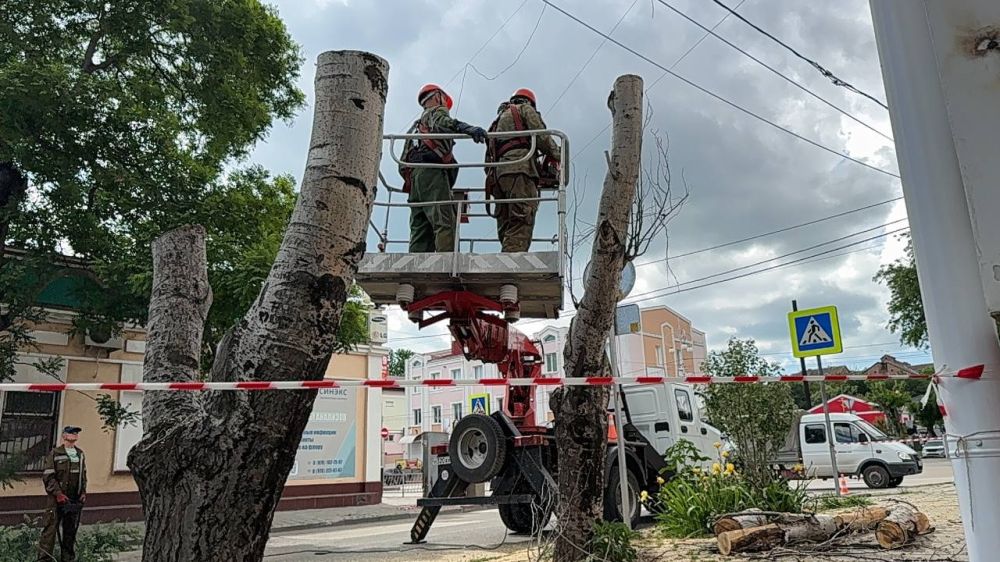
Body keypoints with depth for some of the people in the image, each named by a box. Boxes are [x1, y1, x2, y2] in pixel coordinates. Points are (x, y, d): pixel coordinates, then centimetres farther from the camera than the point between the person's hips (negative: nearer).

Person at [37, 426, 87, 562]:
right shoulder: (54, 454, -5)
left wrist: (83, 493, 9)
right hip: (58, 499, -5)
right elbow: (48, 476, -9)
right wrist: (58, 494, -16)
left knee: (71, 530, 10)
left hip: (75, 500, 5)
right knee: (51, 529, -7)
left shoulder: (80, 454, 13)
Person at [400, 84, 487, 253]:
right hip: (432, 171, -8)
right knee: (444, 223, -22)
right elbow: (442, 122, -13)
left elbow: (403, 163, 30)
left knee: (420, 230, -1)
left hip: (413, 175, 8)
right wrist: (466, 128, -31)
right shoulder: (437, 111, 15)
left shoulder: (416, 126, 38)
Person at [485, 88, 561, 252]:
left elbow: (488, 158, 27)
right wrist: (556, 156, 13)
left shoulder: (498, 121, 38)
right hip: (519, 169, -7)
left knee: (506, 230, -3)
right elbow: (541, 136, 2)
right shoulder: (525, 108, 18)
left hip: (497, 174, 7)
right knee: (521, 226, -21)